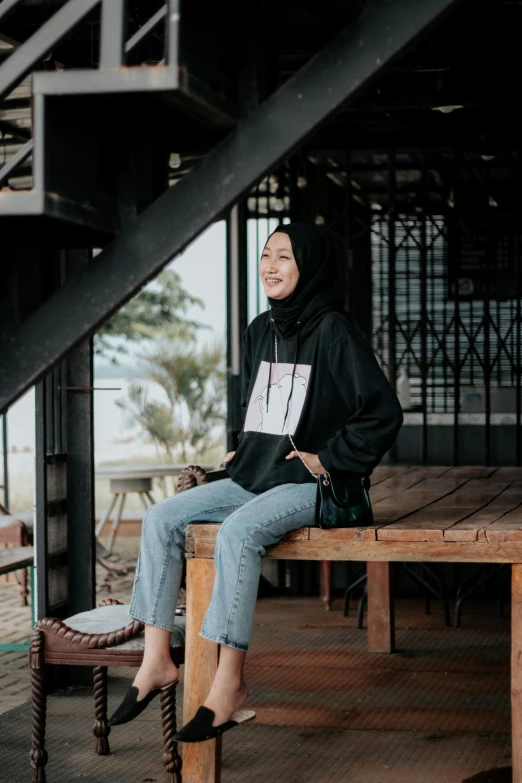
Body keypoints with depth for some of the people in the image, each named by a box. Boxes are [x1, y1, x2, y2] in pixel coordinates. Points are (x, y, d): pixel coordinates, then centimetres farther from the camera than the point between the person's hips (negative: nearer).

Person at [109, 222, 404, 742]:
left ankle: (229, 686, -30)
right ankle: (156, 660, -9)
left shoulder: (332, 331, -11)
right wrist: (244, 450, 15)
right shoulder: (260, 330, 13)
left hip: (309, 484, -8)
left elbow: (383, 412, -15)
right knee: (161, 519, -8)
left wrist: (328, 459, -13)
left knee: (237, 532, -33)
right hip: (254, 478, 8)